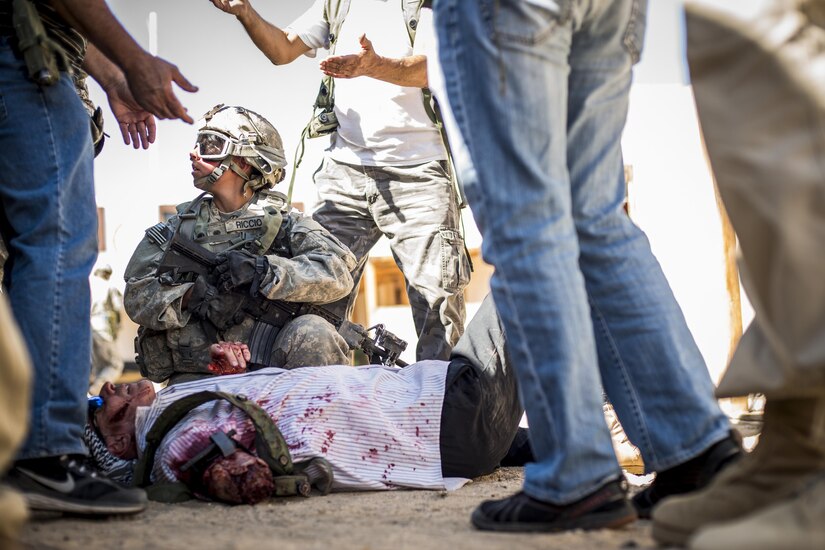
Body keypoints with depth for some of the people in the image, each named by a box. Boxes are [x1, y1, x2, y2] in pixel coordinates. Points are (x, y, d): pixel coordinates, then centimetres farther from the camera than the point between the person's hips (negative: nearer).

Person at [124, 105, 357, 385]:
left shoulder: (283, 221, 10)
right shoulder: (178, 228, 17)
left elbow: (337, 273, -6)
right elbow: (137, 295, 7)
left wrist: (262, 269, -18)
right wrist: (192, 295, -13)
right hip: (195, 370, 0)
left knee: (312, 333, -29)